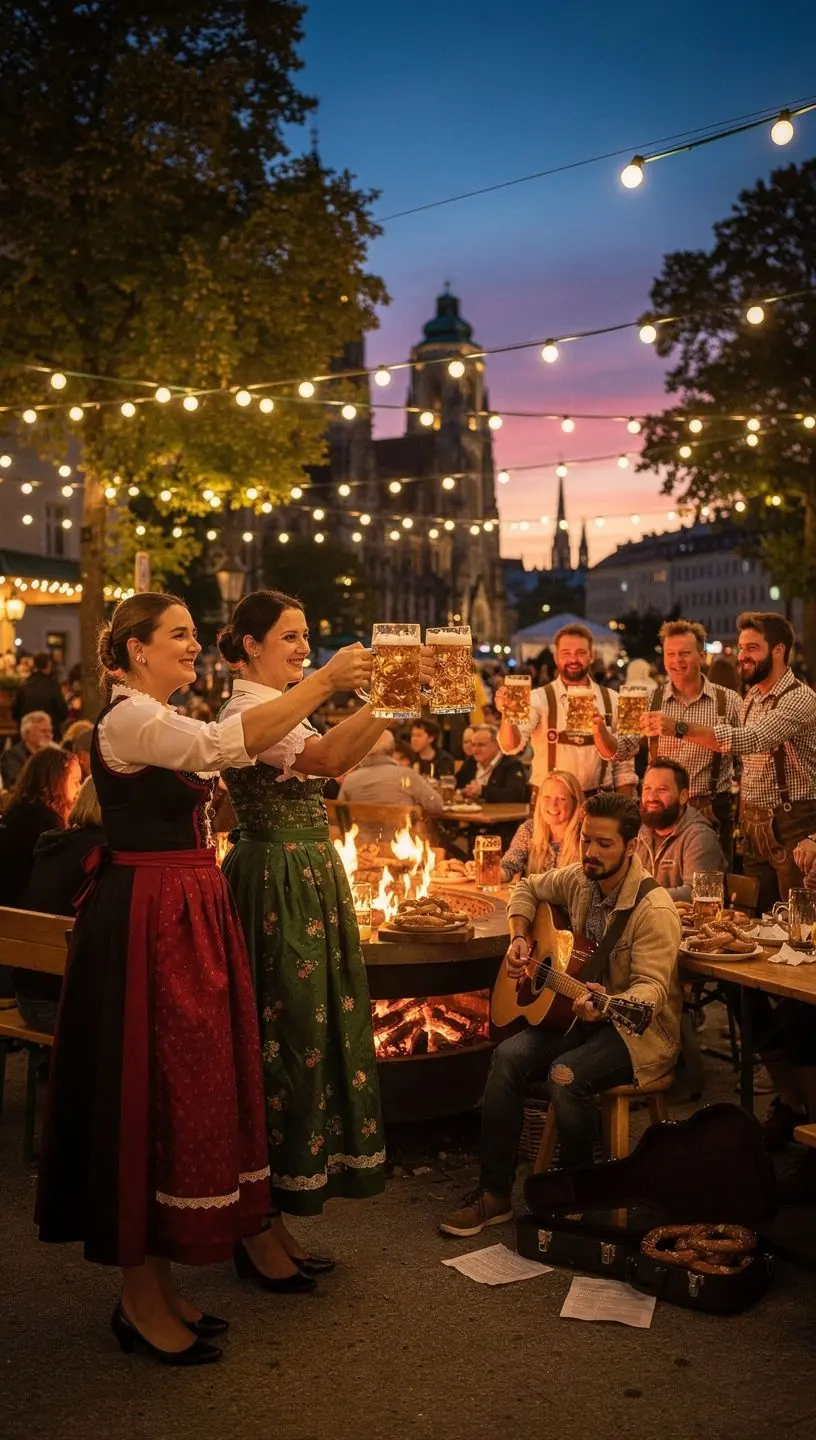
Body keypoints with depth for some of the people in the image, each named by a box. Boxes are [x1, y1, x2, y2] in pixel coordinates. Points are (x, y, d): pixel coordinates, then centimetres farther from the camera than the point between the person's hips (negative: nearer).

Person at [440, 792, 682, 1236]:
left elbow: (651, 984, -26)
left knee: (566, 1074, -32)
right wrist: (519, 939, 5)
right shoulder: (579, 880, 2)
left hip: (639, 1028, -7)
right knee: (509, 1056, -19)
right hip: (578, 1012, 7)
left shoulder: (654, 908, -20)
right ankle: (494, 1192, -10)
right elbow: (527, 889, 21)